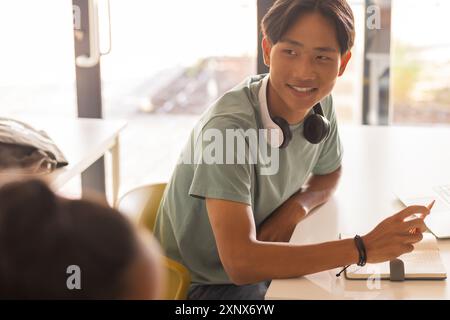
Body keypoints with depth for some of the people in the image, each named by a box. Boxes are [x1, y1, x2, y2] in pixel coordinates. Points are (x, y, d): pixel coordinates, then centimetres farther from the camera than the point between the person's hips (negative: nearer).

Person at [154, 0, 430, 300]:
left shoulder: (321, 104, -7)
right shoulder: (228, 126, -28)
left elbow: (329, 173, 14)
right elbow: (240, 262, -35)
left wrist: (297, 207, -9)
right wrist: (363, 248, -33)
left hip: (262, 267, 7)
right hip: (206, 284, -6)